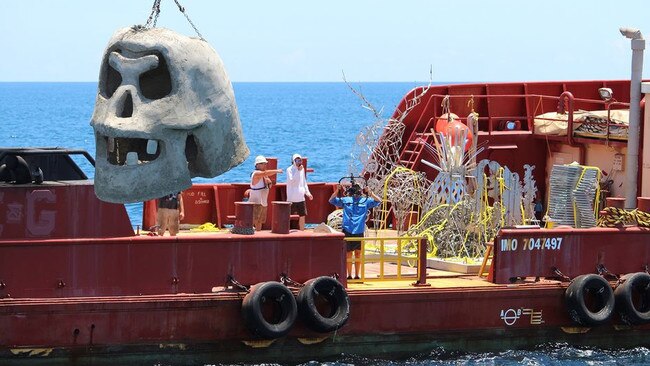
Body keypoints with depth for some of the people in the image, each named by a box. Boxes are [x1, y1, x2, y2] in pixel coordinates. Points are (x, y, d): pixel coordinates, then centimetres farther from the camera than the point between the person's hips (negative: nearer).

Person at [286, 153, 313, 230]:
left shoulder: (302, 169, 11)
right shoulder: (289, 170, -8)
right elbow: (291, 181, -20)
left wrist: (307, 192, 12)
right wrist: (298, 171, -22)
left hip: (301, 197, 6)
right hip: (292, 198, -6)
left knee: (302, 215, 7)